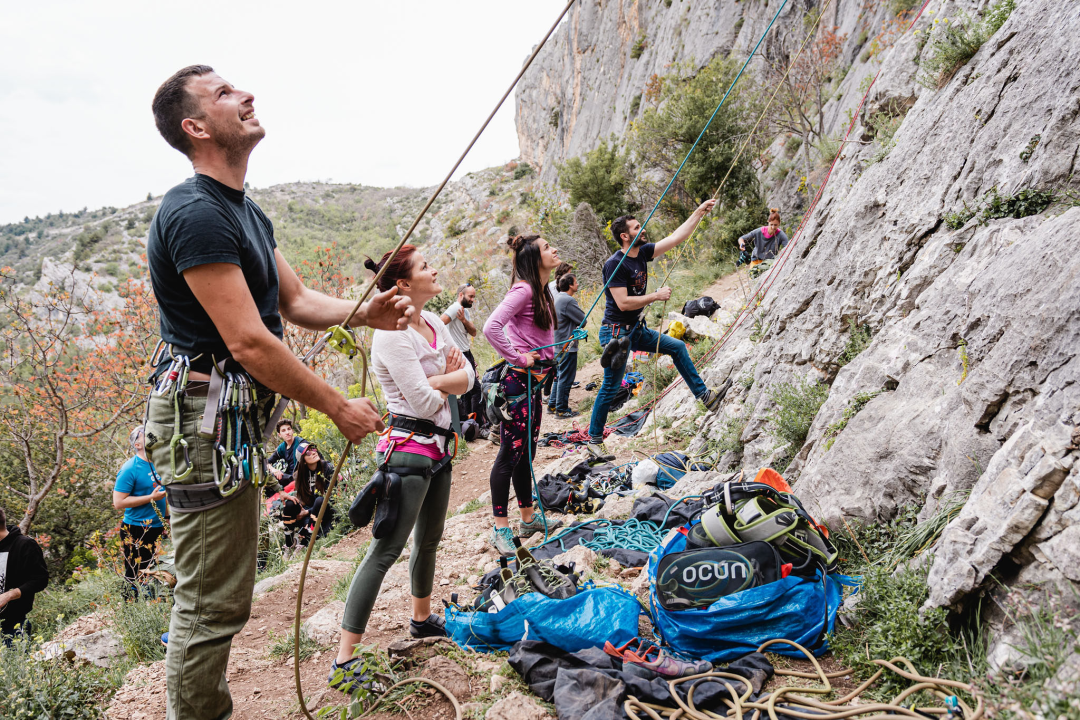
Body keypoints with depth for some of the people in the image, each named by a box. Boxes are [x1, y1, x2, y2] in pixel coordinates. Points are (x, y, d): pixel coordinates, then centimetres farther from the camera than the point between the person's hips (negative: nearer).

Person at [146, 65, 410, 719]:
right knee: (213, 602, 0)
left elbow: (296, 301, 15)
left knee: (217, 594, 22)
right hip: (204, 421, -11)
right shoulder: (195, 212, -18)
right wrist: (341, 408, -16)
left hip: (235, 417, 11)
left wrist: (365, 312, -4)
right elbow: (249, 343, -23)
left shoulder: (247, 213, 15)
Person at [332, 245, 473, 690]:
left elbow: (468, 376, 6)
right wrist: (449, 382, 0)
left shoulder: (433, 323, 10)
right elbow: (425, 401, -20)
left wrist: (435, 381, -12)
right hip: (408, 448, -9)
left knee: (429, 540, 22)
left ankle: (422, 619, 43)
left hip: (438, 446, 9)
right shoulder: (392, 335, -17)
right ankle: (344, 660, -7)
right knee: (386, 549, -11)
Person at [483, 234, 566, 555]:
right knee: (511, 452, -3)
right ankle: (501, 528, 5)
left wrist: (544, 364, 14)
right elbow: (491, 327, -28)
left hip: (535, 380, 9)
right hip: (520, 380, -9)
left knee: (526, 452, 16)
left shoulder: (541, 291, 14)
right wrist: (517, 358, -20)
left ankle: (528, 519, 27)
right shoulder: (523, 290, -16)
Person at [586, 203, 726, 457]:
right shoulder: (614, 264, -20)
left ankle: (703, 395, 24)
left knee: (677, 347, 13)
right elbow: (623, 303, -26)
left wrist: (699, 212, 4)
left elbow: (677, 237, 7)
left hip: (637, 330, 8)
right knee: (610, 388, -2)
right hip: (616, 332, -8)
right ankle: (594, 440, 10)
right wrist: (657, 296, -18)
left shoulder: (642, 253, 4)